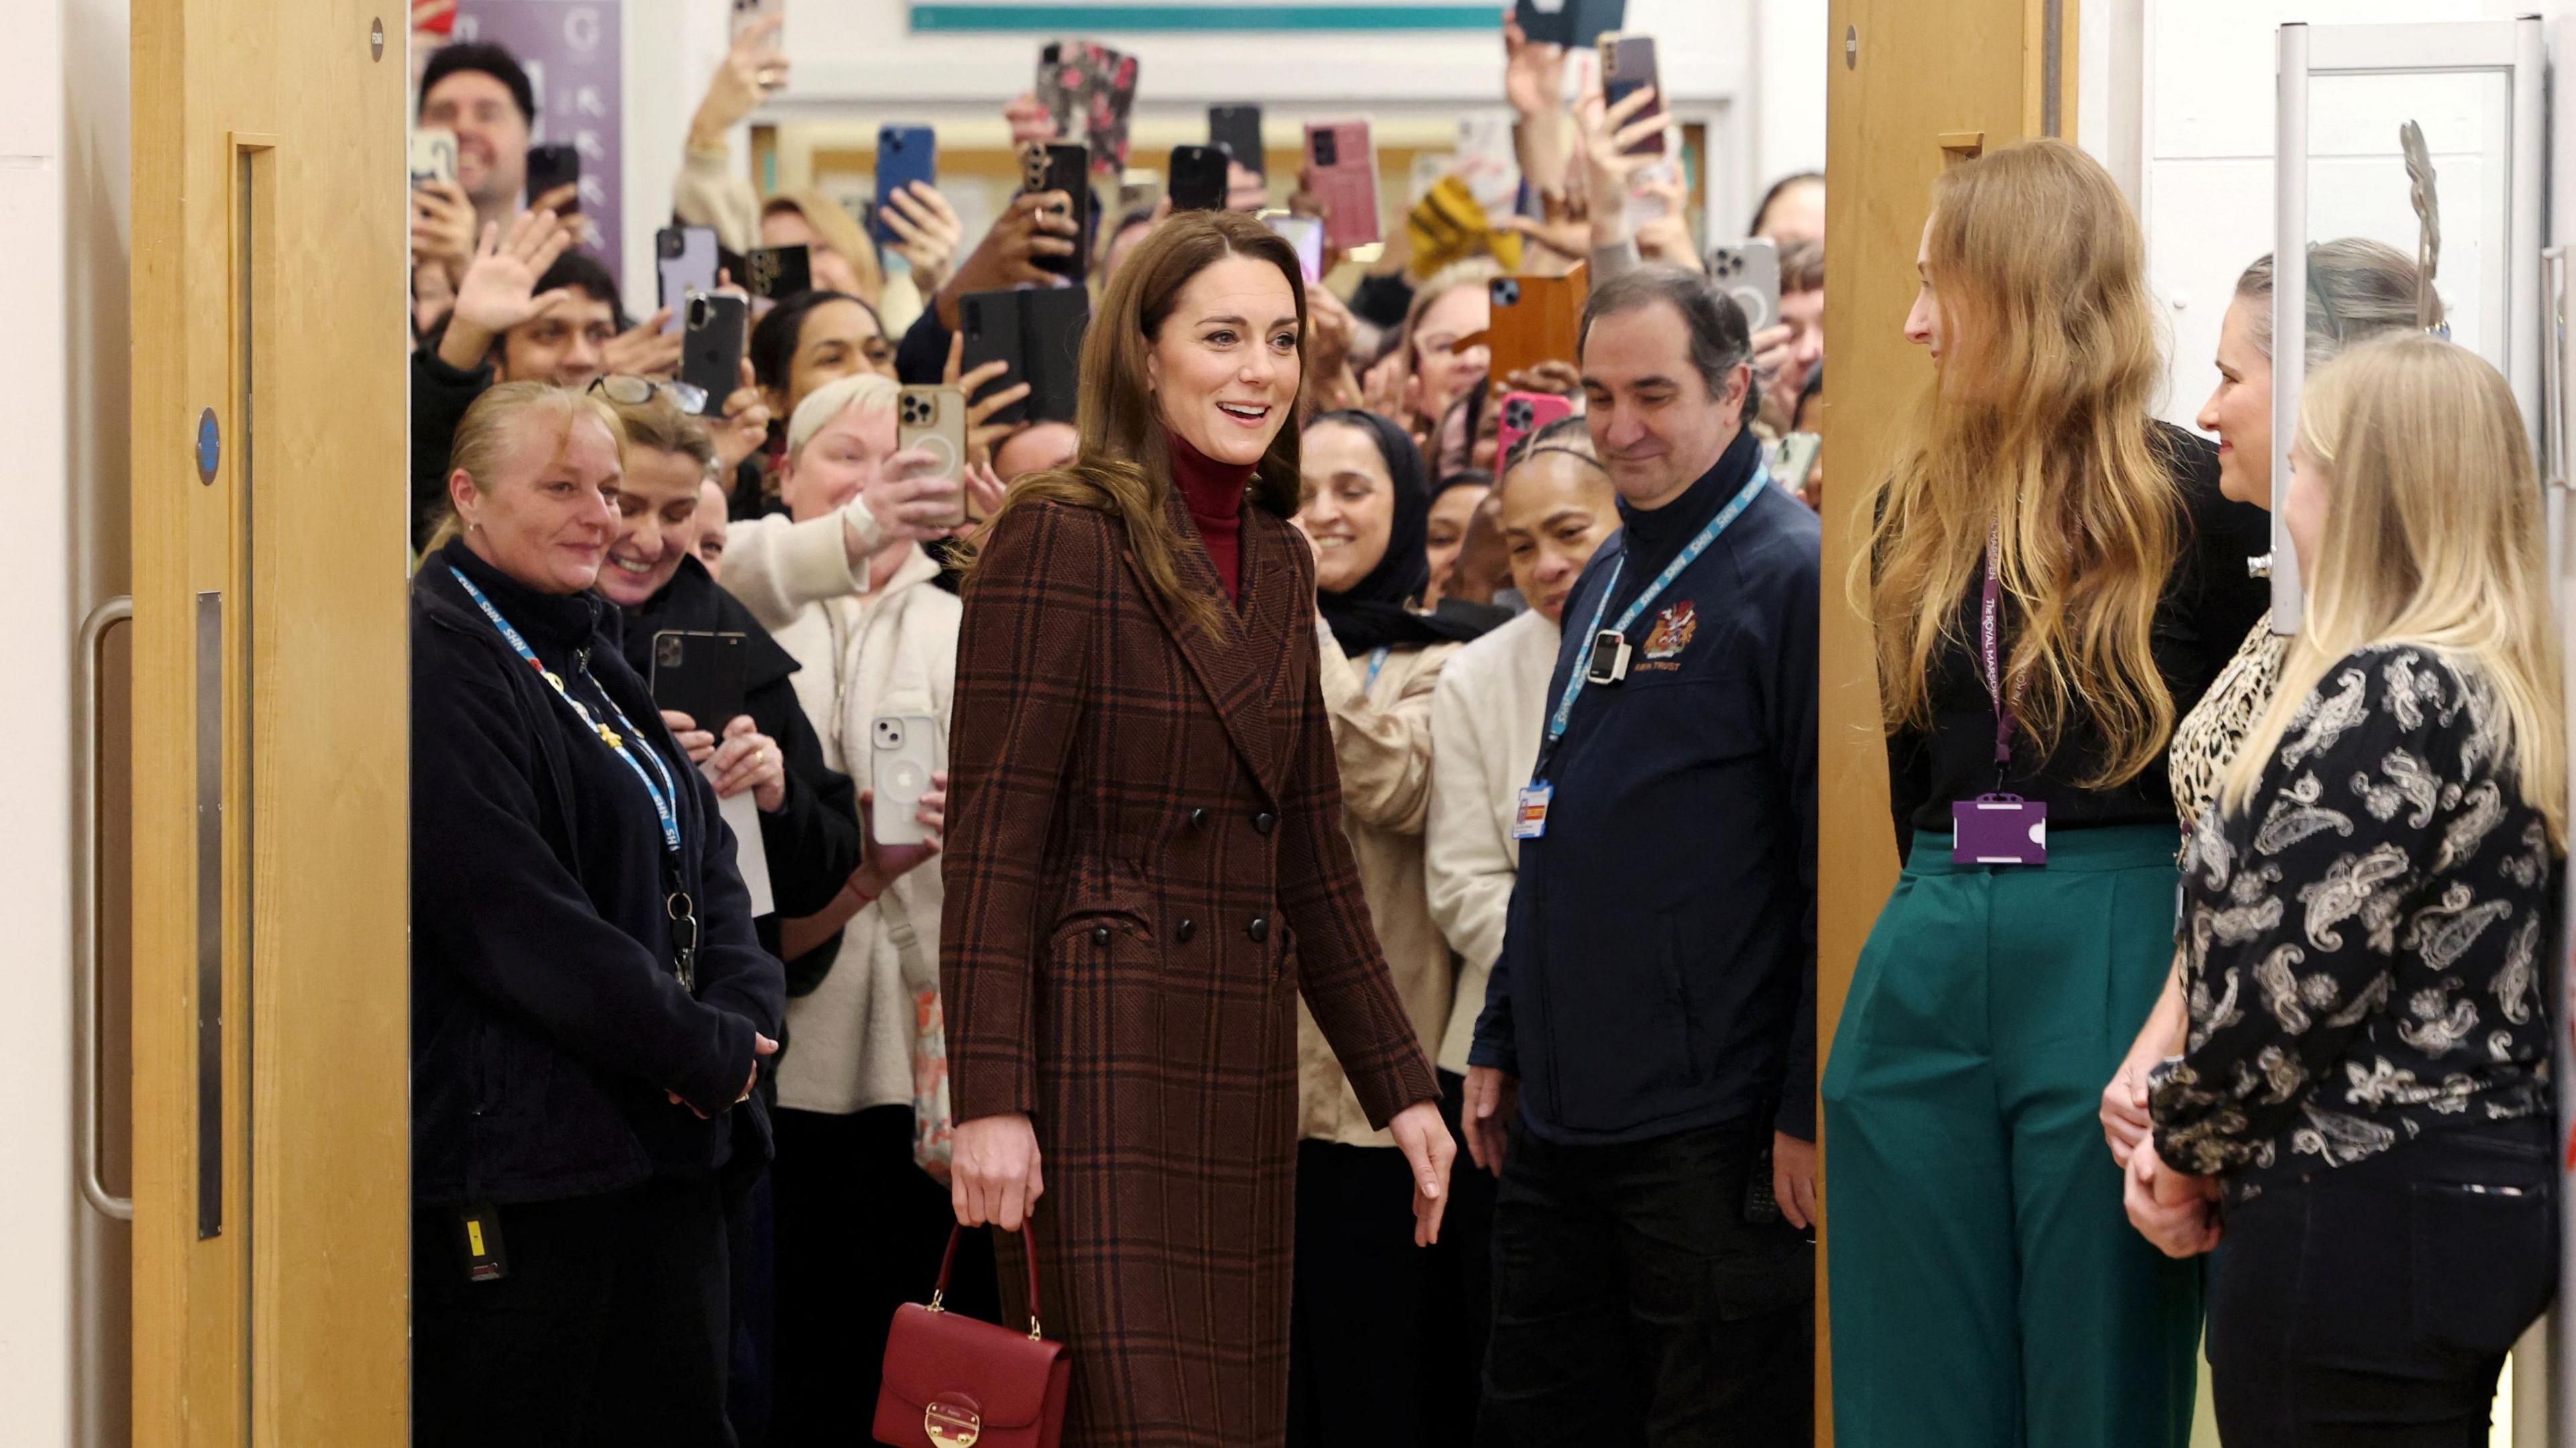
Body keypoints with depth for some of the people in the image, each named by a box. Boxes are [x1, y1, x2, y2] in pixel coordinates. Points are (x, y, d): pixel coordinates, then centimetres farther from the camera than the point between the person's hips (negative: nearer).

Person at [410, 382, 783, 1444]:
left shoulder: (591, 659, 18)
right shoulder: (442, 661, -11)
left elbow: (705, 859, 16)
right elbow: (511, 911, -19)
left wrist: (742, 1016, -5)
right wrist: (703, 1052, -14)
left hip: (662, 1152, 9)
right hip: (521, 1158, -9)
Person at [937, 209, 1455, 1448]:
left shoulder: (1278, 563, 14)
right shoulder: (1061, 535, -9)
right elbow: (992, 843, -12)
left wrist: (1399, 1086, 14)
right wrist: (990, 1101, -19)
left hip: (1241, 1067, 7)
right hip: (1097, 1056, -7)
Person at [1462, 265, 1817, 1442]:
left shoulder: (1791, 574, -11)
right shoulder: (1607, 580, 16)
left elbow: (1839, 868, -15)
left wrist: (1810, 1109, -17)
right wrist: (1501, 1044, 21)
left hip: (1711, 1134, -8)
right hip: (1560, 1123, 9)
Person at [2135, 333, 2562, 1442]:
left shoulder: (2390, 698, -17)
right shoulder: (2502, 687, 14)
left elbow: (2296, 980, -19)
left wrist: (2194, 1150, -2)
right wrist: (2195, 1135, 5)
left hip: (2363, 1217, -10)